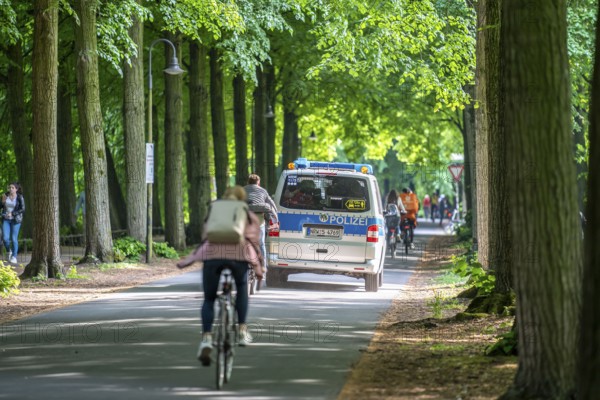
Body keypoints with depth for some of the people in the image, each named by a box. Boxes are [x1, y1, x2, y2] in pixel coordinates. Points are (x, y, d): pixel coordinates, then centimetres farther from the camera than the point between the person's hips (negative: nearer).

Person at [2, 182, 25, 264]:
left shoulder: (20, 197, -10)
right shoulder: (6, 195, -1)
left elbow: (23, 209, -13)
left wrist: (12, 214, -21)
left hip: (15, 220, -3)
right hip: (6, 220, 3)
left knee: (14, 239, -4)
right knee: (5, 238, -9)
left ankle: (14, 257, 9)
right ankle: (9, 251, 20)